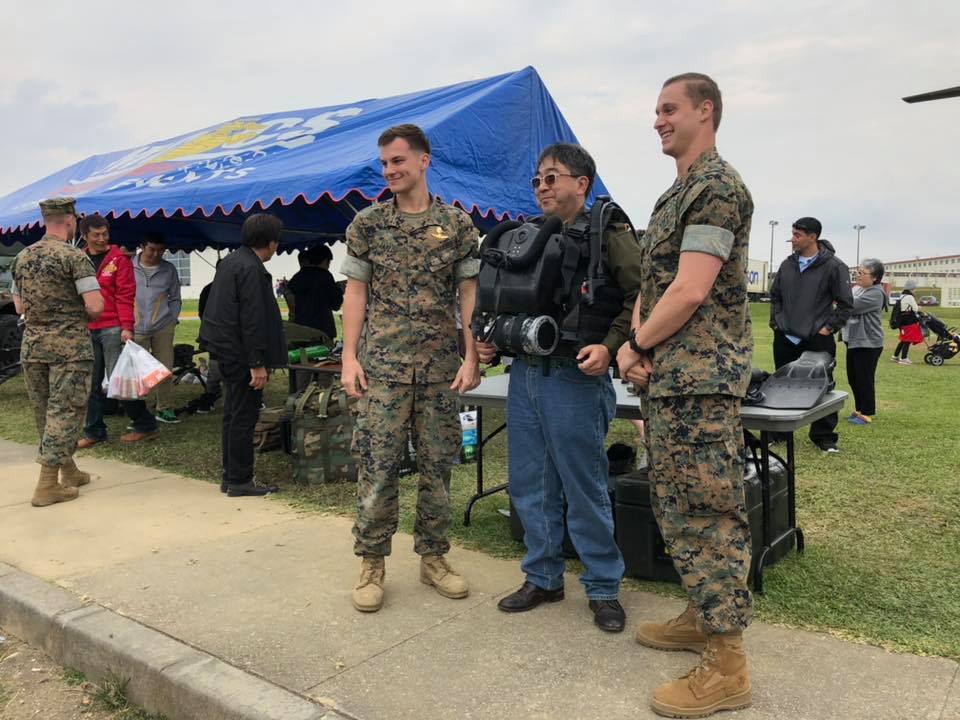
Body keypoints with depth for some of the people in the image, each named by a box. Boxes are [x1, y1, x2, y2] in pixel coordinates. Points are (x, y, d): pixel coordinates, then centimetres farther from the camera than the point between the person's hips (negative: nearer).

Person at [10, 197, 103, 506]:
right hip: (70, 346, -6)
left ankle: (69, 471, 28)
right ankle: (47, 486, -2)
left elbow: (19, 307, 16)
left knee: (45, 412, 15)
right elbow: (95, 307, -17)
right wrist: (81, 314, 4)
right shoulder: (73, 256, -11)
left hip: (32, 345, 7)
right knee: (64, 412, -1)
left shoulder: (21, 258, 9)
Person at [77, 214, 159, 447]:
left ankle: (145, 425, 9)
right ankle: (94, 431, 18)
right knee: (91, 382, 8)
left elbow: (125, 295, -7)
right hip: (87, 330, 5)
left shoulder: (119, 258, -2)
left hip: (113, 329, -5)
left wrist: (127, 327, -15)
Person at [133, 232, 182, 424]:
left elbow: (175, 298, 15)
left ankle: (164, 408, 19)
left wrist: (172, 319, 3)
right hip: (136, 329, -1)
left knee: (165, 370, 5)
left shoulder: (168, 270, 8)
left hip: (163, 328, 2)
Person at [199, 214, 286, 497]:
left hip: (225, 348, 10)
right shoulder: (251, 269, -18)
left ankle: (231, 477, 23)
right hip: (241, 353, -10)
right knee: (244, 417, -2)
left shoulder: (230, 261, 13)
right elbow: (252, 319, -21)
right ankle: (239, 481, 5)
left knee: (233, 414, 15)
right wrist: (257, 364, -20)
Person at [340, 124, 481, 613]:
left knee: (437, 465, 8)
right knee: (377, 466, 0)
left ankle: (433, 557, 23)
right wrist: (349, 357, -4)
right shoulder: (367, 223, 5)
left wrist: (471, 358, -4)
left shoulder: (457, 224, 4)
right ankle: (371, 564, 14)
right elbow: (355, 292, 4)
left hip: (440, 366, 1)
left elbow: (470, 294, 4)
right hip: (382, 364, -1)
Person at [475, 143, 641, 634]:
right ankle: (542, 578, 28)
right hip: (523, 374, 7)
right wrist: (491, 341, 10)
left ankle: (603, 588, 19)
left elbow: (641, 296, -10)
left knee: (584, 487, 2)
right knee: (529, 484, 12)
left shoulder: (609, 234, -4)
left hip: (575, 378, -6)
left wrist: (609, 346, -19)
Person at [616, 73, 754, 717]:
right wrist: (634, 341, 1)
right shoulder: (677, 194, 20)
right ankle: (704, 617, 32)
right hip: (668, 377, 10)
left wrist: (637, 345, -8)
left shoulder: (718, 186, -11)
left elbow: (690, 290, -20)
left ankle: (727, 666, 6)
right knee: (677, 507, 17)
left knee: (708, 514, -5)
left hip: (701, 379, -10)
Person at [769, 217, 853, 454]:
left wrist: (829, 328, -9)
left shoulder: (833, 266, -8)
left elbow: (845, 303, -5)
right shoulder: (787, 264, 7)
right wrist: (776, 322, 8)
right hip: (785, 338, 5)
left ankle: (824, 436, 12)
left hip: (818, 339, -4)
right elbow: (775, 295, 18)